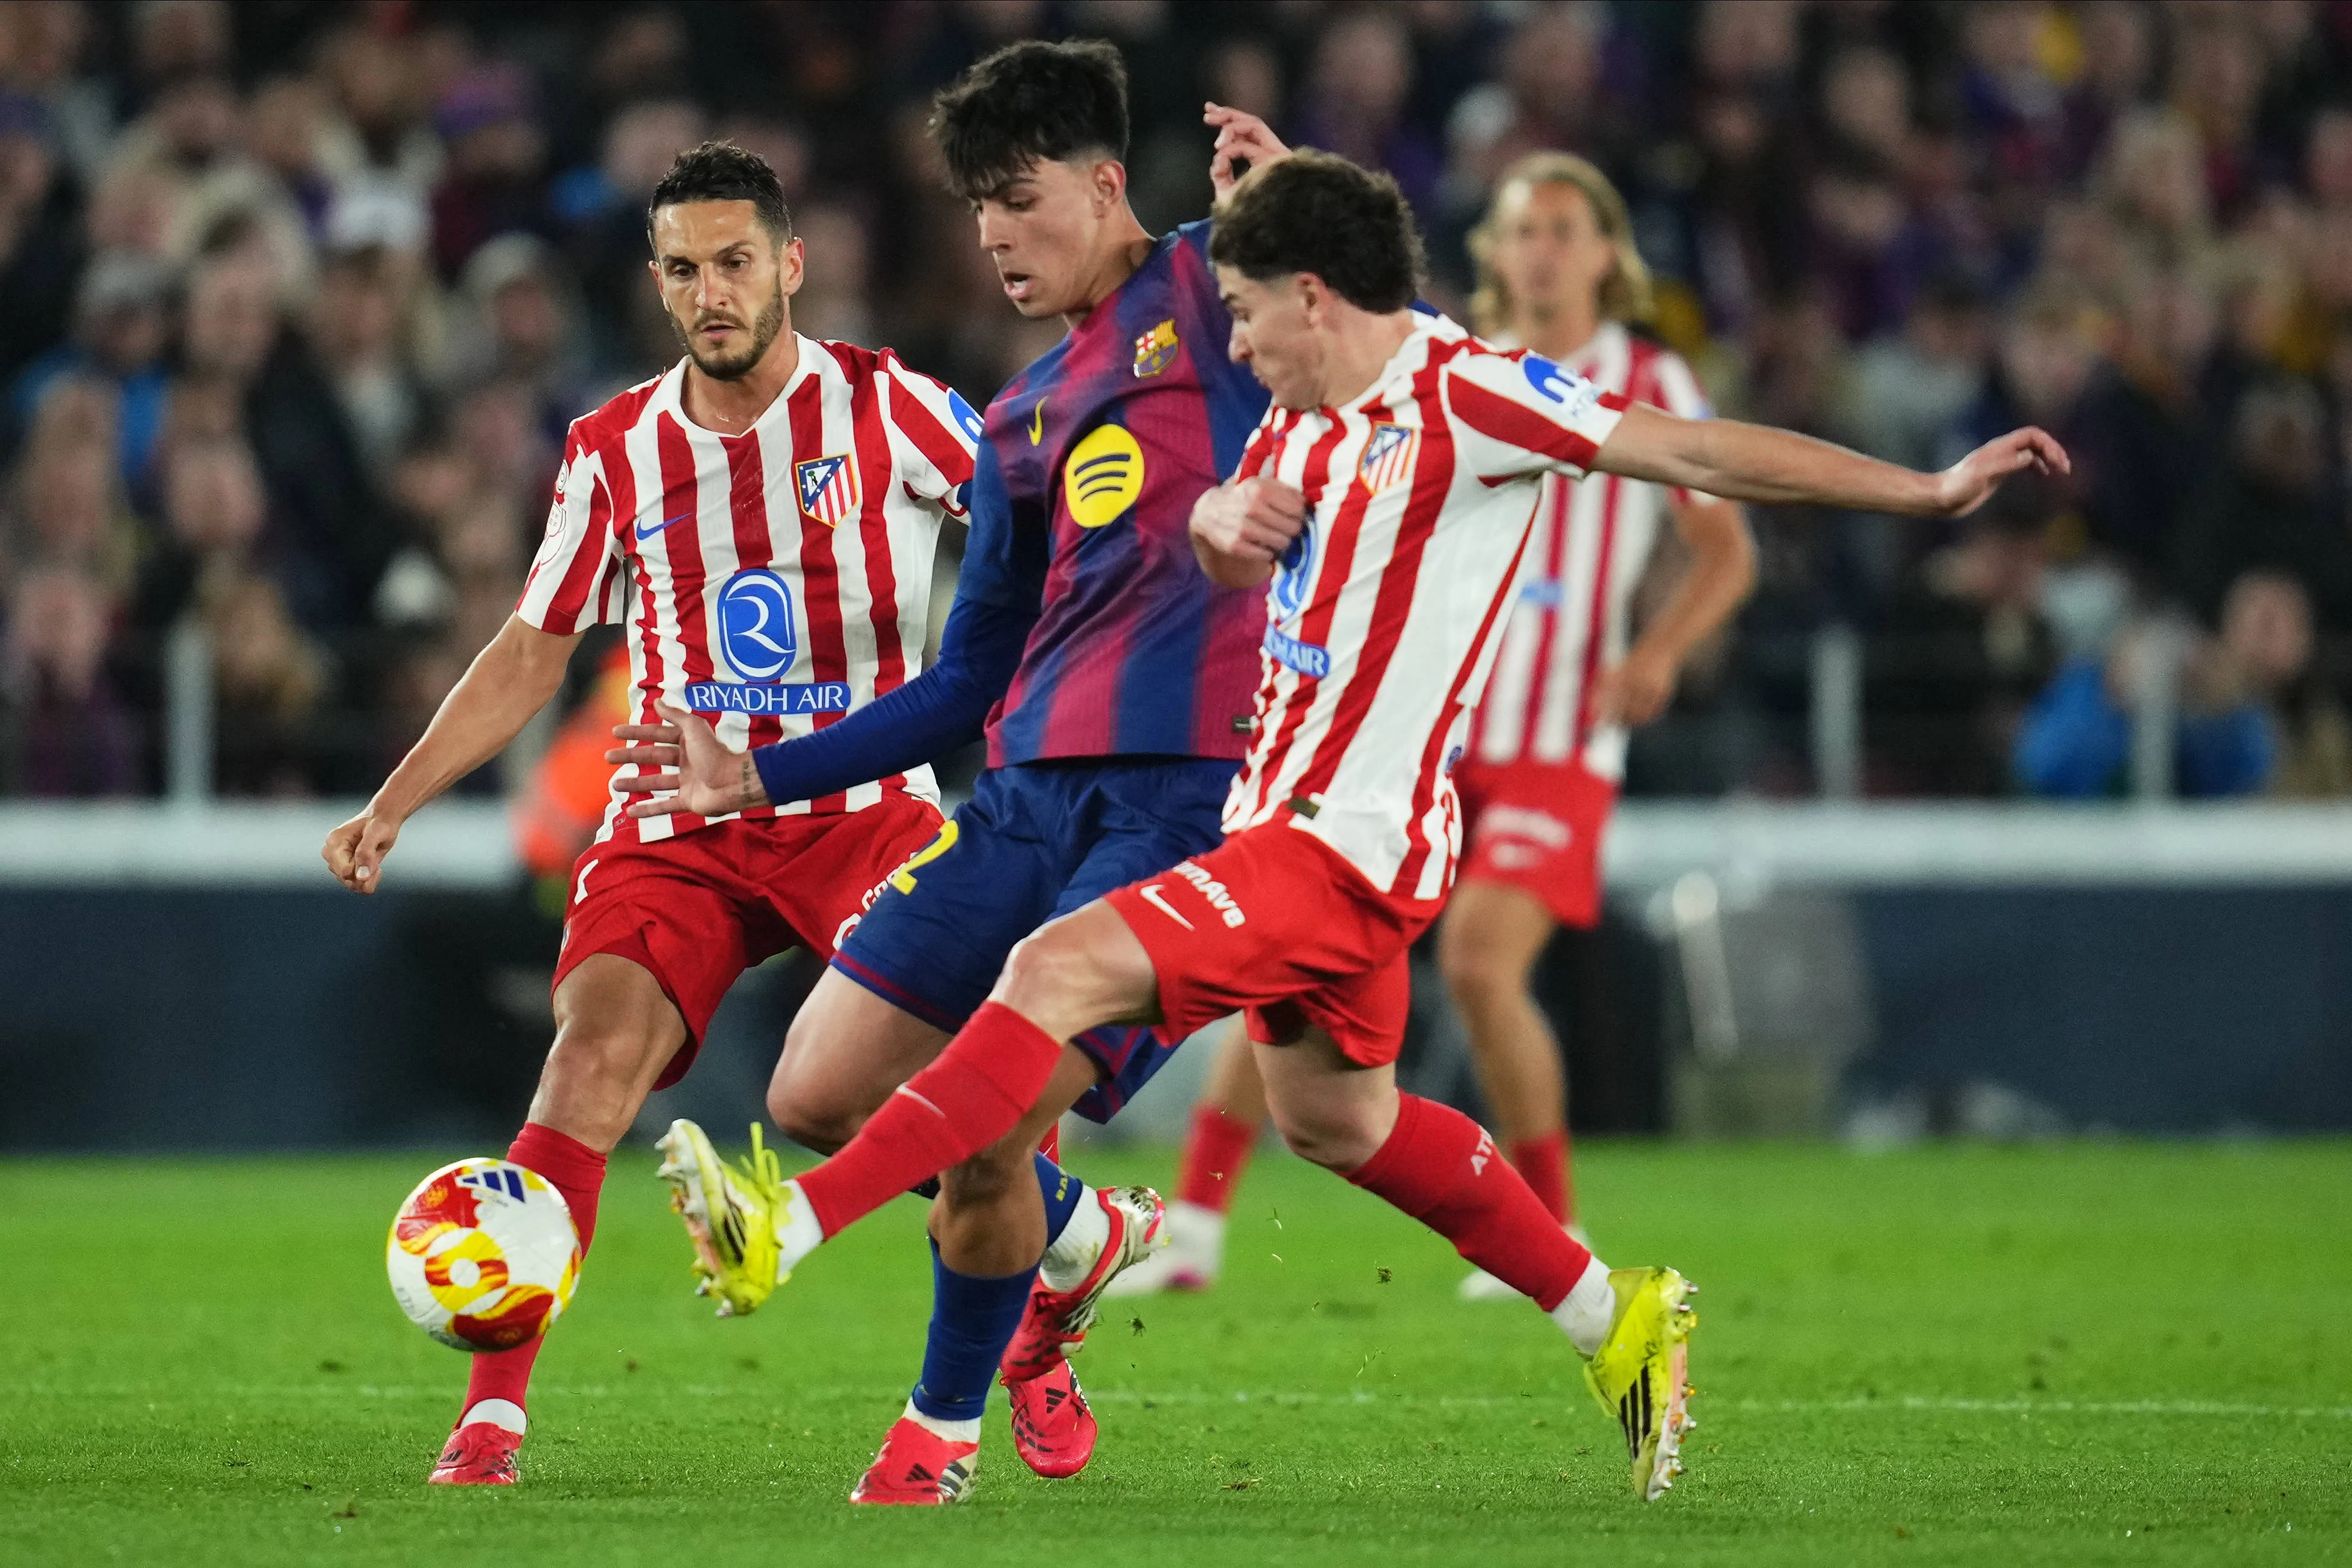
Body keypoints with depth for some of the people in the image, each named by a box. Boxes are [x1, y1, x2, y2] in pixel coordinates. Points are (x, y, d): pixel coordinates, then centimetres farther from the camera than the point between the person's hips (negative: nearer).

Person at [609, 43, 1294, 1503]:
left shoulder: (1211, 289, 4)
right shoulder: (1024, 421, 21)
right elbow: (967, 686, 25)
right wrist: (761, 775, 21)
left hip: (1185, 797, -7)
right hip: (1031, 793, 7)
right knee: (822, 1093, 1)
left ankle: (944, 1431, 12)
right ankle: (1084, 1238, 28)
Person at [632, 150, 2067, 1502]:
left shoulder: (1461, 392, -15)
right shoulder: (1306, 419, 11)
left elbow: (1698, 452, -14)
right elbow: (1239, 564, 26)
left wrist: (1927, 490, -17)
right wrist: (1222, 519, 0)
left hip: (1347, 837, -10)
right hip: (1294, 819, 10)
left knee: (1060, 974, -21)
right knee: (1337, 1117, 22)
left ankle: (797, 1226, -27)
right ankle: (1616, 1319, 35)